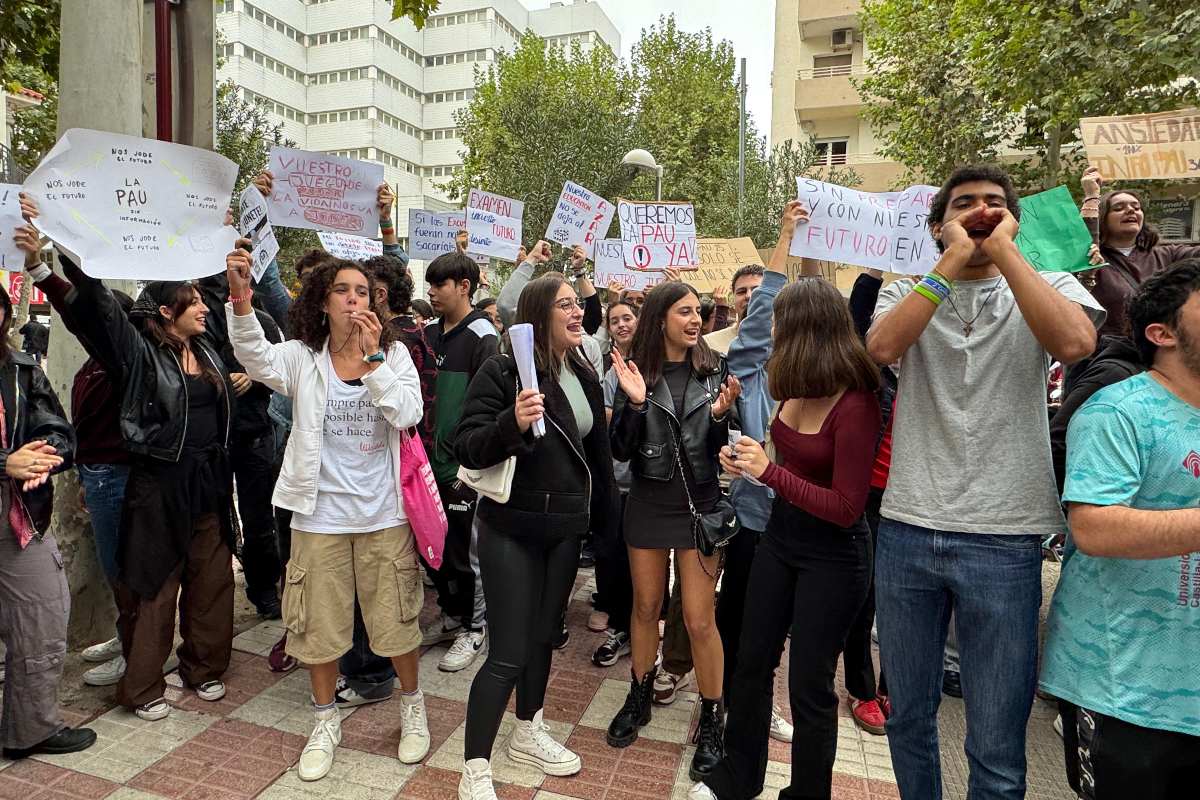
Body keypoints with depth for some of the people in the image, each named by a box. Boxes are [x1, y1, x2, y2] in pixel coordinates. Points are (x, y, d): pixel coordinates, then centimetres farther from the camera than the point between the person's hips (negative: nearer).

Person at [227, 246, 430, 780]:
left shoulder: (393, 354, -1)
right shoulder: (302, 357, -2)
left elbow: (408, 414, -15)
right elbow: (257, 359, -23)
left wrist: (372, 358, -20)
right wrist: (240, 296, -37)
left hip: (384, 513, 0)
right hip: (320, 514, 1)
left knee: (395, 619, 10)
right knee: (321, 622, 13)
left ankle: (412, 706, 36)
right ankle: (327, 721, 37)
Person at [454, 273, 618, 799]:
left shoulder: (584, 376, 7)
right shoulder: (502, 371, -13)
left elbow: (597, 451, 15)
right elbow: (467, 448, -17)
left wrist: (603, 516, 17)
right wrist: (513, 423, -35)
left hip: (566, 527, 6)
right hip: (511, 527, -6)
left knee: (543, 636, 19)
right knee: (508, 652, -3)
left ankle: (528, 734, 40)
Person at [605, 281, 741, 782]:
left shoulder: (714, 370, -3)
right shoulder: (636, 372, -3)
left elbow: (724, 449, -2)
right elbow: (621, 451, -6)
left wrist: (721, 414, -21)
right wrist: (635, 403, -20)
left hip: (700, 502, -1)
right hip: (648, 502, 1)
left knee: (699, 619, 2)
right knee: (646, 606, 15)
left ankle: (712, 722, 22)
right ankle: (639, 698, 36)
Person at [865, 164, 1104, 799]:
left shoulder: (1047, 287, 6)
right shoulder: (909, 293, 8)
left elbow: (1074, 342, -17)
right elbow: (881, 346, -14)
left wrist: (1003, 251, -11)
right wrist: (953, 261, -13)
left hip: (1003, 540, -1)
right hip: (906, 532, 2)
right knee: (907, 719, 17)